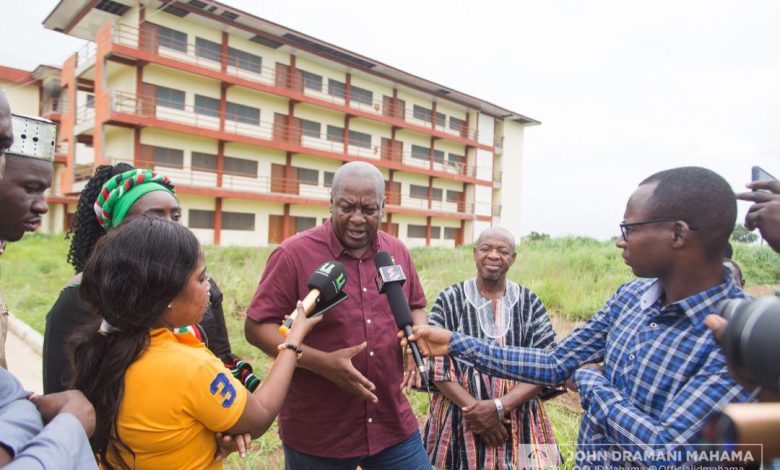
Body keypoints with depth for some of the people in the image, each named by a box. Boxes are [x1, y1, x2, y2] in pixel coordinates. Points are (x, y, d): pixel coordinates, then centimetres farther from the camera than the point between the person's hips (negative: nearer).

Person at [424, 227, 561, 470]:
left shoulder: (530, 303, 0)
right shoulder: (449, 300, -4)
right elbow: (436, 365, -7)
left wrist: (499, 407, -17)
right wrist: (476, 408, -17)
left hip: (519, 424, 1)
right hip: (459, 420, -1)